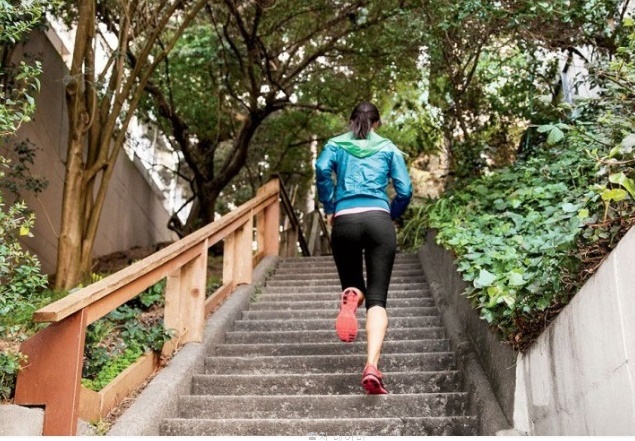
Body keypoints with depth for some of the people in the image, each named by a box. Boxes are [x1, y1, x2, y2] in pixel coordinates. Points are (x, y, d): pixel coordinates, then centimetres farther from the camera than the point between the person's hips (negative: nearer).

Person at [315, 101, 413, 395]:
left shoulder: (336, 145, 16)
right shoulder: (388, 148, 17)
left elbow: (322, 169, -5)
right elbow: (405, 190, 7)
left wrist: (328, 208, 4)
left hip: (344, 221, 1)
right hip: (379, 220, -1)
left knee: (353, 286, 20)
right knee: (377, 299, -3)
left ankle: (351, 297, -19)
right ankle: (372, 366, -23)